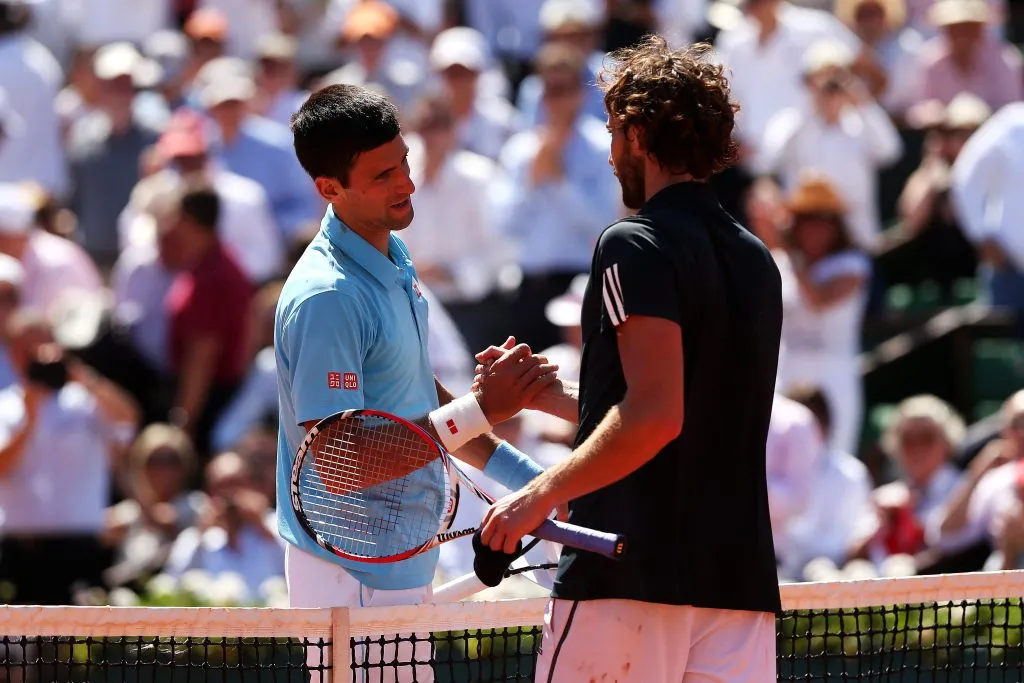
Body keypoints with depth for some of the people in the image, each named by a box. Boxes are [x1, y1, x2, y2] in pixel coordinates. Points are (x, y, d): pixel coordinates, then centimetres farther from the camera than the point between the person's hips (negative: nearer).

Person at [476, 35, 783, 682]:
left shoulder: (635, 246, -8)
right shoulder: (756, 259, 17)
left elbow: (655, 416, -19)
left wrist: (541, 494, -14)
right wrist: (543, 392, 30)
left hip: (629, 580, -7)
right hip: (741, 580, 7)